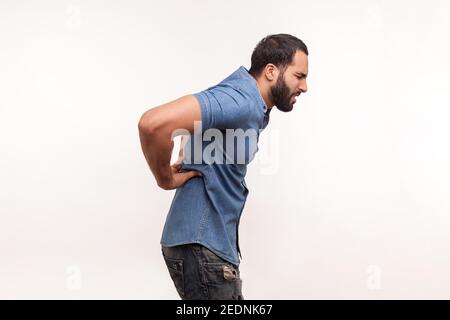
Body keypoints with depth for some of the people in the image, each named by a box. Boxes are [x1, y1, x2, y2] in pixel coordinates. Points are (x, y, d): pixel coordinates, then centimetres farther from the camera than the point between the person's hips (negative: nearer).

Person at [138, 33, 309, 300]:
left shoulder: (254, 108, 12)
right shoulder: (238, 101, -21)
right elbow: (153, 123, -33)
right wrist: (167, 178, -17)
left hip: (217, 242, 10)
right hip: (201, 247, -10)